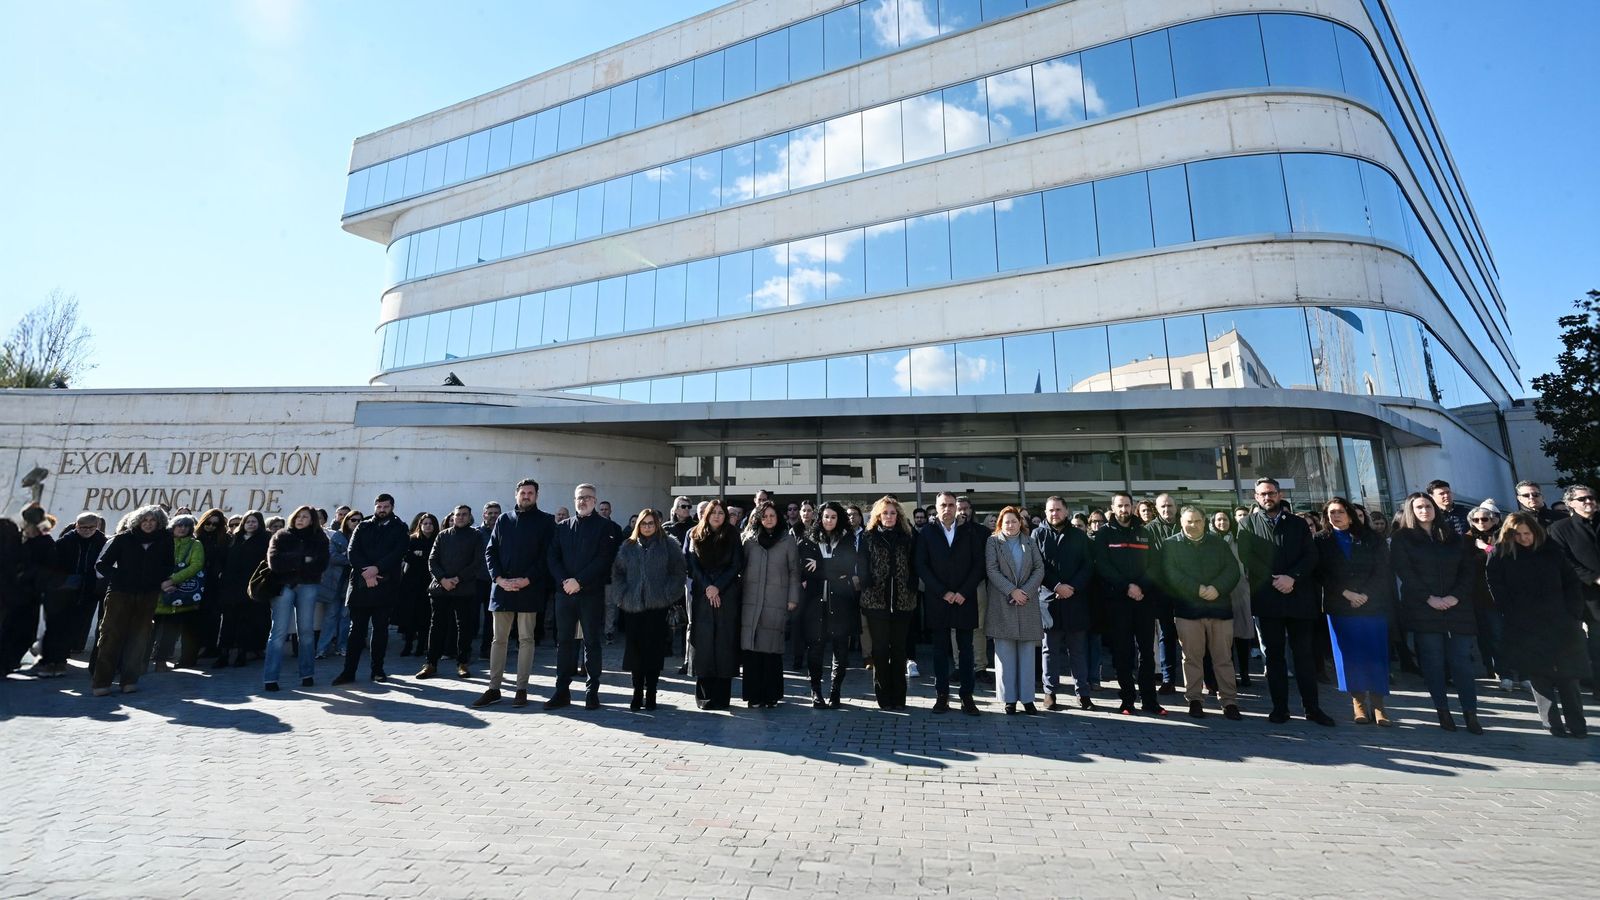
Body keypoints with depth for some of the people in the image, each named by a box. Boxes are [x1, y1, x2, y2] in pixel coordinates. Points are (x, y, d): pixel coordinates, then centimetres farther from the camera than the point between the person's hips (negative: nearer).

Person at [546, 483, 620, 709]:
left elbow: (604, 558, -9)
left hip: (592, 592, -4)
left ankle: (593, 691, 10)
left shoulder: (605, 526, 0)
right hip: (564, 591, 4)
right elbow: (552, 557, 6)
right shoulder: (563, 527, 14)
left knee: (592, 642, 3)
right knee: (564, 641, 7)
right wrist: (563, 580, -10)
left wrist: (578, 580, -15)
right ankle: (562, 691, 15)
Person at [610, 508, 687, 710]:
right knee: (635, 650, 2)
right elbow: (617, 572, 11)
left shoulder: (669, 544, 5)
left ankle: (650, 695, 8)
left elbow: (677, 572, 1)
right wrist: (622, 595, 0)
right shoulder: (628, 546, 12)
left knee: (654, 650, -1)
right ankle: (637, 693, 13)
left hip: (658, 606, -2)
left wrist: (668, 595, -8)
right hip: (632, 606, 2)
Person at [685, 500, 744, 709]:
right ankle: (704, 695, 4)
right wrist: (707, 587, -10)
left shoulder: (732, 536, 7)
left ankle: (721, 696, 2)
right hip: (700, 595, 0)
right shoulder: (694, 535, 8)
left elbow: (737, 565, 1)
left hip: (726, 595, 0)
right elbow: (691, 564, 1)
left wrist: (718, 587, -9)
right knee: (703, 641, -3)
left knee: (724, 643, -3)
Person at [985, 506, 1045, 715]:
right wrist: (1012, 591, -13)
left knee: (1027, 652, 4)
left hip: (1028, 603, 3)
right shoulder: (993, 542, 4)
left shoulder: (1030, 543, 13)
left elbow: (1039, 569, 5)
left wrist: (1026, 591, -9)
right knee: (1005, 652, -1)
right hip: (1002, 604, -2)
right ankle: (1009, 699, 7)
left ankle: (1027, 698, 11)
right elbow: (992, 570, -5)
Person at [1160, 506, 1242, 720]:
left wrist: (1217, 588, -13)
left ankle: (1229, 702, 11)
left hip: (1220, 607, 2)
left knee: (1224, 657, 5)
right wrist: (1198, 589, -16)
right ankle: (1194, 700, 11)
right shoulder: (1171, 545, 4)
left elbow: (1233, 569, 4)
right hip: (1187, 608, -2)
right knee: (1192, 657, 3)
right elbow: (1171, 574, -6)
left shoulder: (1219, 543, 13)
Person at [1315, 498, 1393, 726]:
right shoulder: (1322, 542, 7)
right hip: (1340, 607, 0)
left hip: (1373, 604, 0)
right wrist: (1346, 593, -11)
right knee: (1349, 656, -1)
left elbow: (1382, 571, 1)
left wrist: (1365, 595, -10)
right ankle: (1358, 702, 6)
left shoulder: (1370, 539, 8)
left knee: (1375, 655, -2)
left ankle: (1377, 705, 3)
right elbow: (1321, 574, 0)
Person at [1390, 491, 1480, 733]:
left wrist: (1456, 596, -8)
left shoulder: (1454, 539, 14)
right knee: (1433, 661, 0)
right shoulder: (1402, 539, 4)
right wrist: (1429, 598, -12)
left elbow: (1467, 570, 8)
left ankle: (1470, 713, 3)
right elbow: (1404, 572, -4)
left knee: (1461, 659, -2)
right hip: (1422, 609, -2)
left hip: (1457, 607, 2)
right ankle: (1443, 711, 7)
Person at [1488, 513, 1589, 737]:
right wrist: (1513, 617, -8)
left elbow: (1572, 583, 9)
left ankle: (1577, 724, 12)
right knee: (1539, 676, 0)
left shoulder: (1552, 551, 8)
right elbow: (1497, 589, -1)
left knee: (1568, 675, 4)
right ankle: (1554, 723, 7)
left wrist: (1574, 615, 0)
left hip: (1560, 624, 2)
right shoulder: (1500, 554, 1)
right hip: (1525, 629, -2)